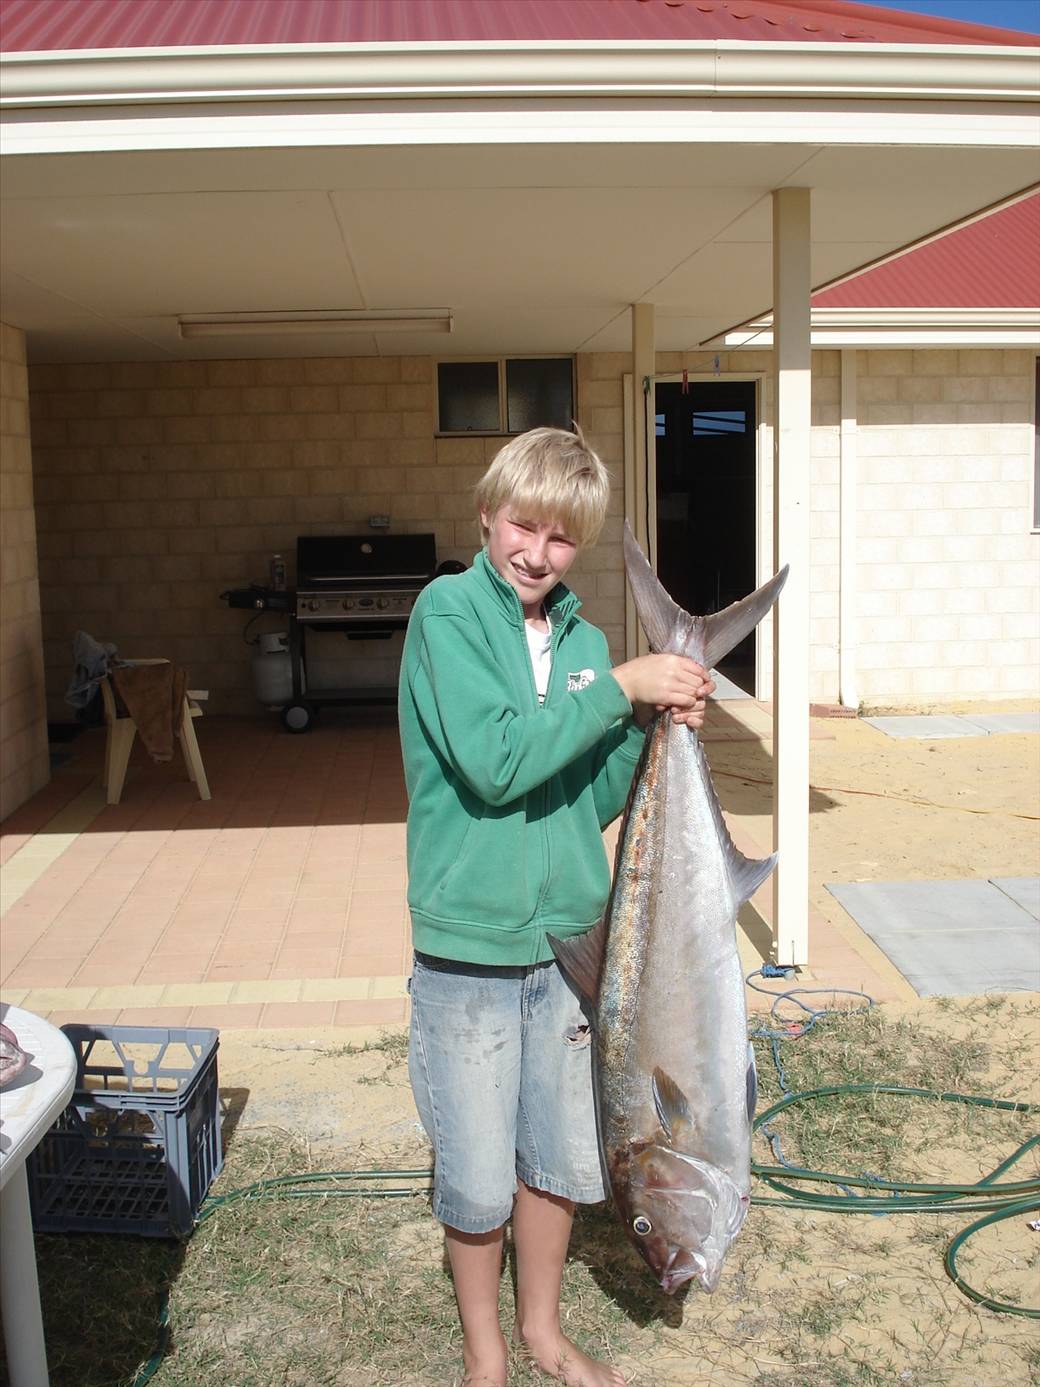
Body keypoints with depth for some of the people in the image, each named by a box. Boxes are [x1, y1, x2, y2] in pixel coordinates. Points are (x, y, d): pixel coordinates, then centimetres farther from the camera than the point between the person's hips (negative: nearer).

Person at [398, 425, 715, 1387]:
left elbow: (592, 800, 6)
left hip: (568, 940, 5)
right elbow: (493, 762, -24)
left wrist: (650, 723, -9)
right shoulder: (448, 611, -11)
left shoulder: (581, 637, 5)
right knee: (479, 1186, 10)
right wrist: (618, 686, -18)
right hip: (468, 952, -5)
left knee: (562, 1162, 19)